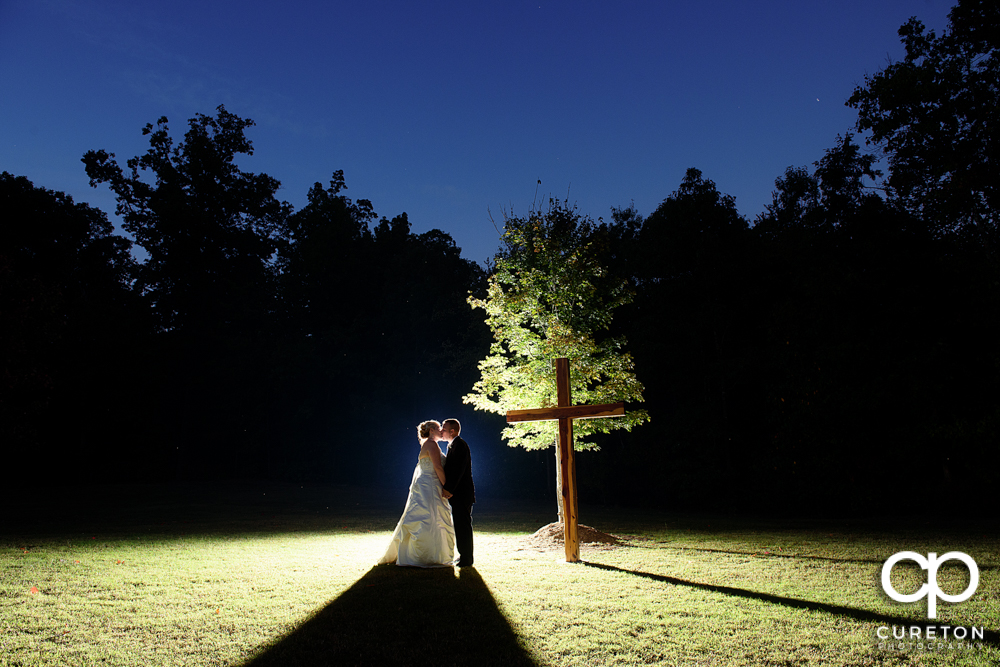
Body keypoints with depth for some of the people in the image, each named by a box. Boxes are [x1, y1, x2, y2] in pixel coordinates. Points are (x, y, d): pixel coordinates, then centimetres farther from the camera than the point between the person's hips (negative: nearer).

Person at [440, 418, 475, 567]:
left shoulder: (459, 444, -13)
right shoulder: (453, 445, 19)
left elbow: (458, 469, -21)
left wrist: (448, 488, -22)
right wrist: (448, 489, 14)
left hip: (461, 493, -10)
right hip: (457, 494, 10)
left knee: (463, 526, -6)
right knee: (460, 526, 15)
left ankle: (466, 560, -2)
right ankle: (464, 556, 22)